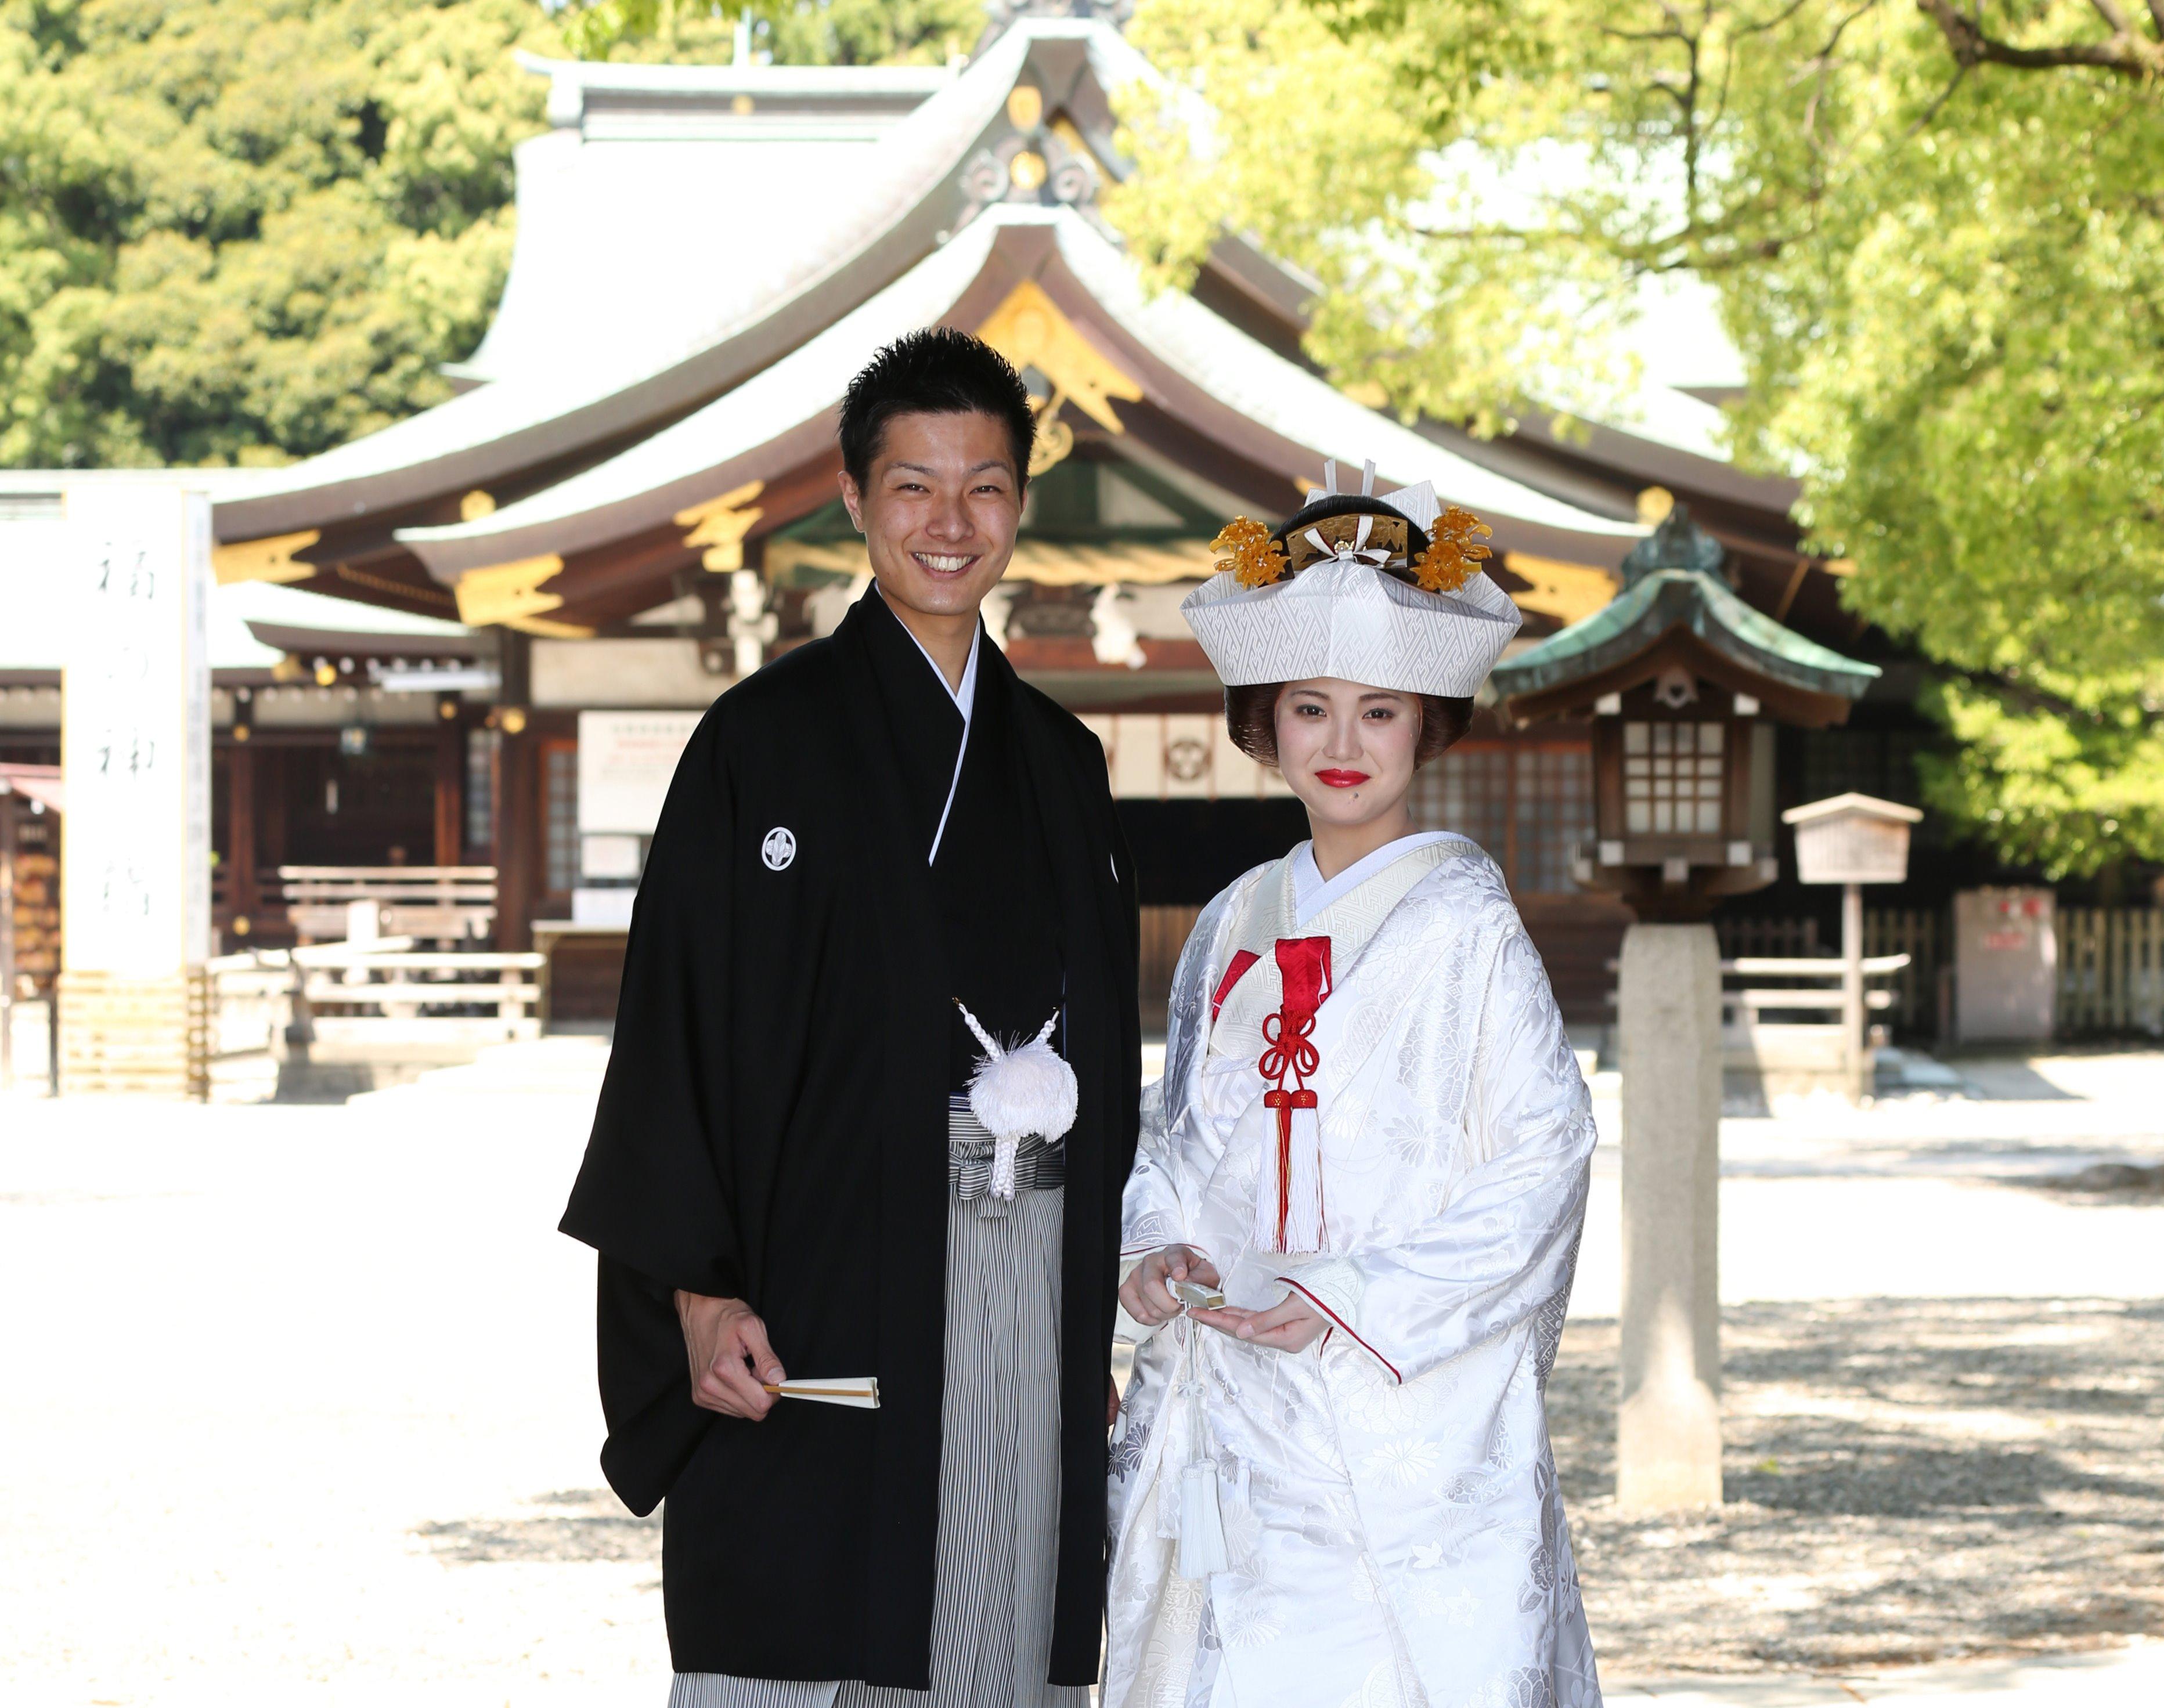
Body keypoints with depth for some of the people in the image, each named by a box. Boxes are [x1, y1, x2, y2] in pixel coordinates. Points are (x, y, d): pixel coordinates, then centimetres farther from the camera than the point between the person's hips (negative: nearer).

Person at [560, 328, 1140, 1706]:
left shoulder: (1062, 762, 14)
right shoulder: (768, 739, -1)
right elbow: (680, 1018, -5)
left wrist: (1105, 1324, 12)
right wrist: (700, 1292, -14)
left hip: (1033, 1279, 5)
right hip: (828, 1280, -5)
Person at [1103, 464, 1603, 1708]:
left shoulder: (1463, 921, -5)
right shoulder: (1237, 926, 12)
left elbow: (1543, 1151, -10)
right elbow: (1175, 1131, 20)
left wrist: (1352, 1297, -15)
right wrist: (1158, 1248, -1)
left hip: (1407, 1408, -5)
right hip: (1232, 1408, 5)